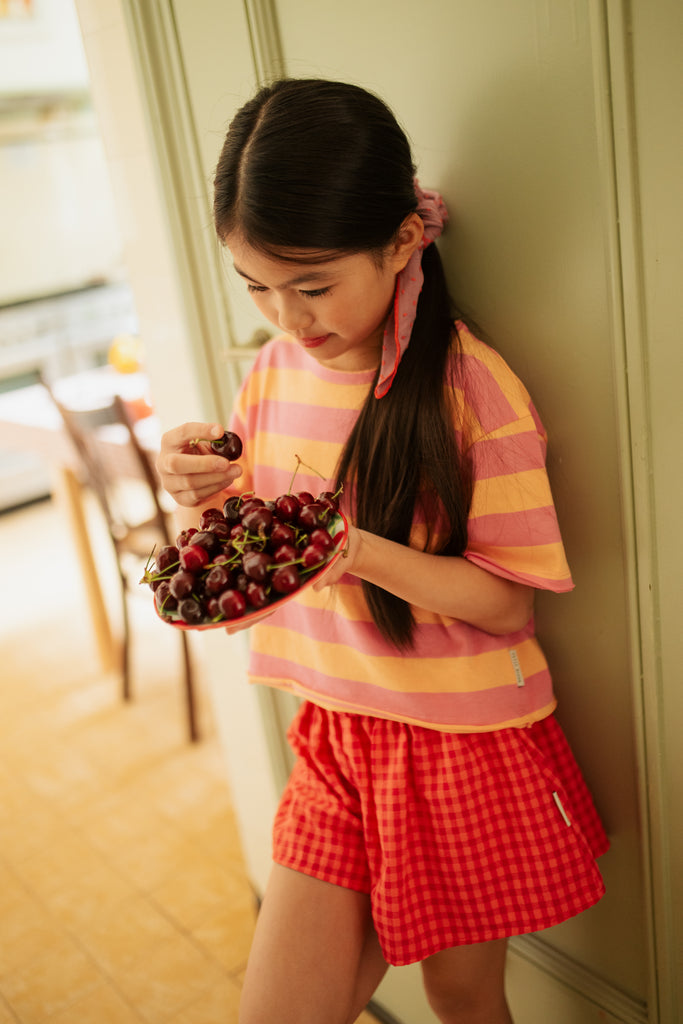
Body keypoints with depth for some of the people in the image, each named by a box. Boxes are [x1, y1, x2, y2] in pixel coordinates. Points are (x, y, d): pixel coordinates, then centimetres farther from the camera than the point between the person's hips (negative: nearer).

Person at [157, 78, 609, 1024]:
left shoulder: (474, 388, -17)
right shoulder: (274, 372, -1)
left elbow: (509, 603, -15)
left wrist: (358, 550, -29)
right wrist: (199, 496, -14)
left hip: (466, 747, -4)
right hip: (336, 733, 4)